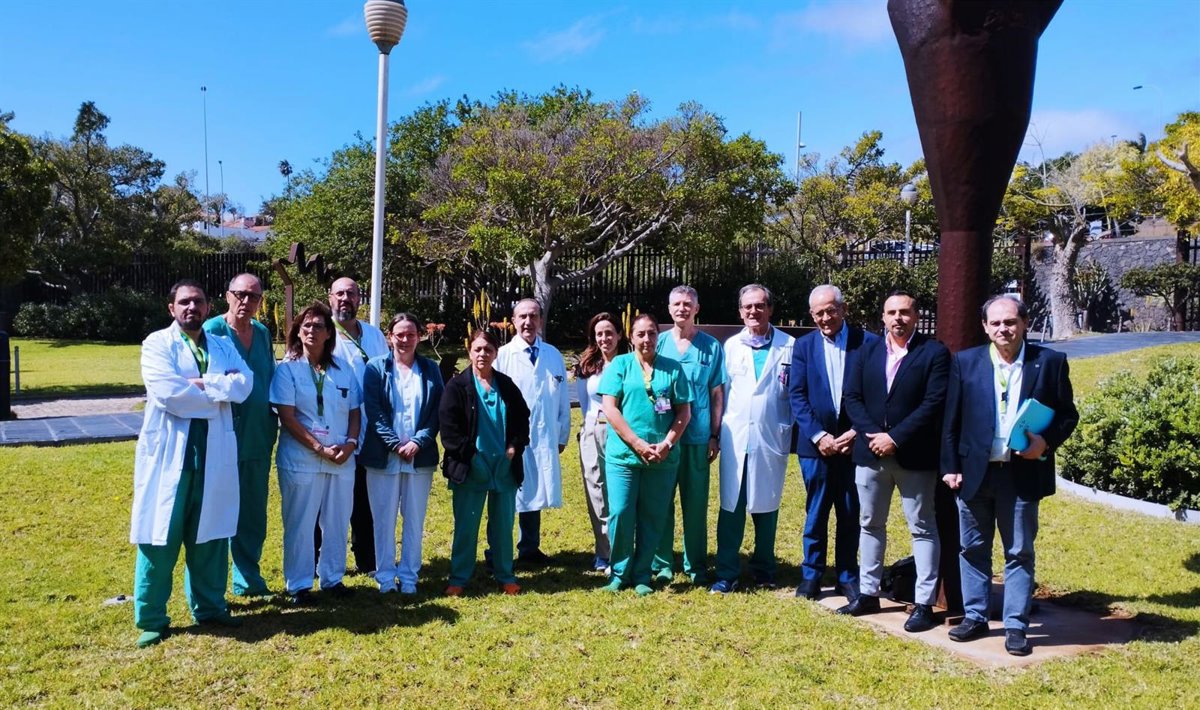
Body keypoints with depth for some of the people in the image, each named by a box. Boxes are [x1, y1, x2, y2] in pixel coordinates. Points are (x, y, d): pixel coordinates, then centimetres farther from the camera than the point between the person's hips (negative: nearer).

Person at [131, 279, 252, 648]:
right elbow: (166, 392, -16)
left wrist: (199, 384, -14)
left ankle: (209, 606, 26)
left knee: (211, 535, 12)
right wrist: (218, 391, -6)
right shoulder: (157, 343, 0)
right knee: (160, 539, 2)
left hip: (214, 454, 4)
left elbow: (244, 384, -4)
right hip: (169, 453, -4)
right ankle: (151, 619, 14)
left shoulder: (223, 347, 13)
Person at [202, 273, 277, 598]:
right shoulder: (213, 330, -9)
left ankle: (248, 579, 27)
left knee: (253, 513, 14)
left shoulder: (263, 333, 9)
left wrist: (272, 425, 11)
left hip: (259, 437, 6)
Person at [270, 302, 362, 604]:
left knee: (337, 522, 10)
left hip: (342, 460, 4)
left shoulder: (343, 368, 8)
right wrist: (320, 448, -15)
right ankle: (298, 584, 17)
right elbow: (287, 417, -9)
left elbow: (354, 411, 10)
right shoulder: (287, 369, -3)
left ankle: (332, 577, 26)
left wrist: (350, 443, -8)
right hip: (301, 459, -4)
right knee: (299, 523, 4)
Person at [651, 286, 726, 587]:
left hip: (698, 437, 0)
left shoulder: (711, 347, 3)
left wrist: (715, 435, -1)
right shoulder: (659, 343, 4)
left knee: (696, 503, 6)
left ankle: (696, 565, 18)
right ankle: (662, 563, 17)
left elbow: (717, 394, 4)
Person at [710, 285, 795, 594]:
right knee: (731, 507, 3)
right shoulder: (731, 346, 8)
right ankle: (726, 574, 9)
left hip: (771, 439, -1)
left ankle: (764, 571, 24)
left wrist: (789, 432, -6)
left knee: (766, 506, 9)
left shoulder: (789, 346, 1)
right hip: (735, 438, 1)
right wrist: (716, 433, 2)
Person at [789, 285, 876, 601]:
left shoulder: (868, 343, -1)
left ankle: (848, 576, 24)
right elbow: (798, 397, 0)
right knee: (816, 513, 8)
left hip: (854, 443, -1)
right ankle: (811, 574, 21)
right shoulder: (804, 346, 4)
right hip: (817, 444, 1)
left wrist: (856, 432, -10)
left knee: (851, 515, 10)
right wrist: (818, 436, -10)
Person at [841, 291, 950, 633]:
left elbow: (933, 404, -13)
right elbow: (852, 396, 2)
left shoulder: (934, 353, -5)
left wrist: (895, 437, -17)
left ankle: (924, 603, 12)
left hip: (915, 456, -4)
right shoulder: (868, 350, 7)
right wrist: (872, 435, -11)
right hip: (870, 452, 5)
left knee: (922, 528, 5)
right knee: (870, 524, 14)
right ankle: (868, 593, 26)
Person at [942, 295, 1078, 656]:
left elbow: (1068, 414, 5)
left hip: (1022, 473, -1)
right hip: (974, 472, 2)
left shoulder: (1050, 362, -1)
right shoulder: (965, 362, 2)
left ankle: (1016, 626, 17)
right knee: (973, 548, 11)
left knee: (1019, 552, 7)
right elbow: (951, 420, 3)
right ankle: (975, 617, 24)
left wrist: (1047, 441, -14)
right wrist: (950, 467, -1)